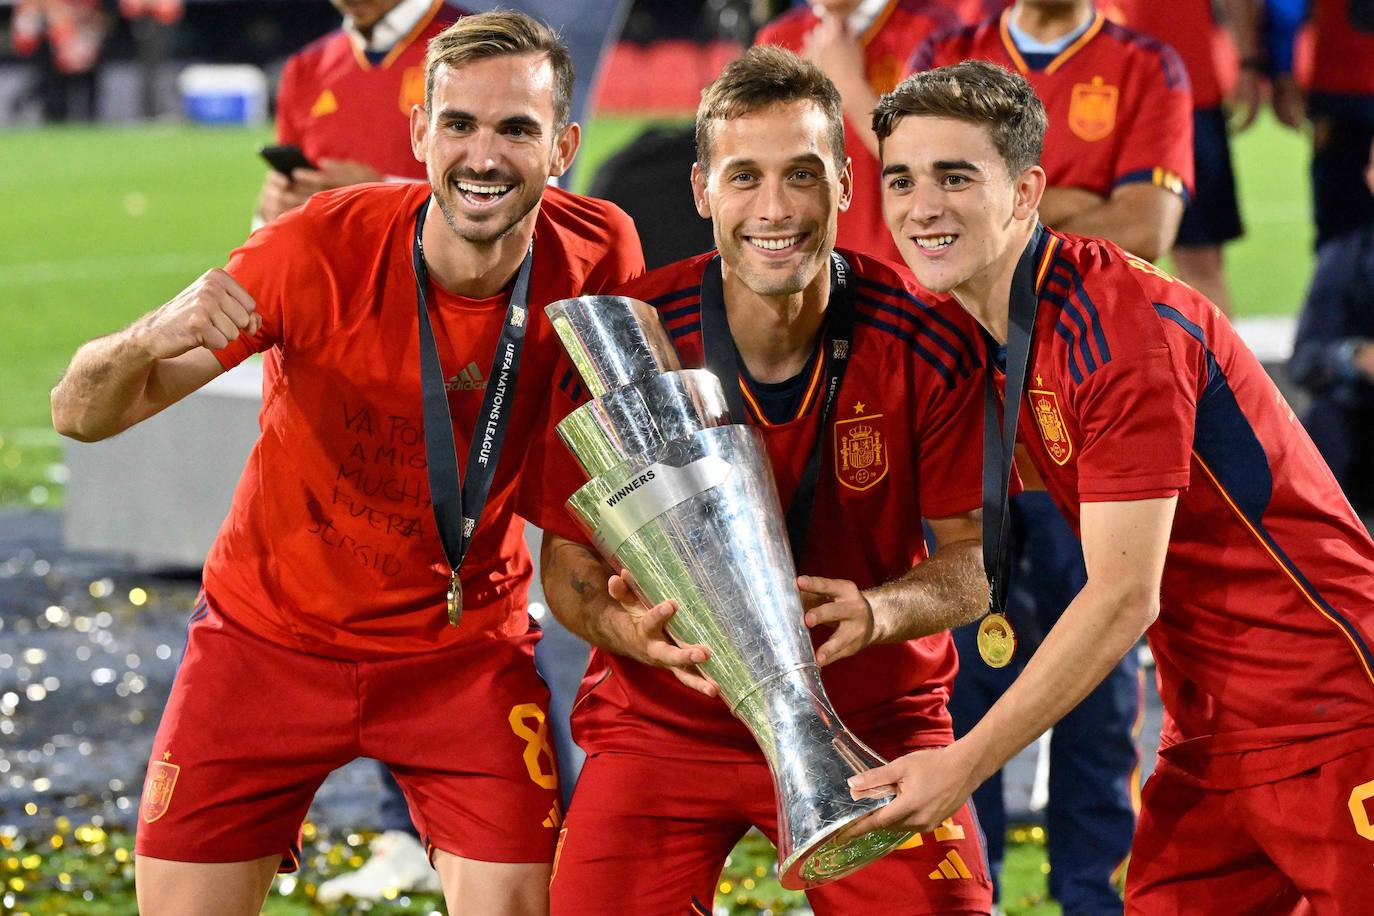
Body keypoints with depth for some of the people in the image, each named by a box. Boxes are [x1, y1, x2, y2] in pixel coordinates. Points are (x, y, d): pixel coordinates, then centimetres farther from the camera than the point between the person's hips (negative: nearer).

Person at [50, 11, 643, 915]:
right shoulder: (320, 248, -24)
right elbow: (81, 415, -23)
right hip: (272, 631, -1)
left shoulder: (600, 254, -16)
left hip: (466, 645, 1)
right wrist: (148, 342, -46)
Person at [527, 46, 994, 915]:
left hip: (872, 719, 0)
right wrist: (633, 631, -28)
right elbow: (569, 561, -6)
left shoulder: (929, 339, -15)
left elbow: (973, 559, -7)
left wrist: (878, 612, -28)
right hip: (663, 721, 0)